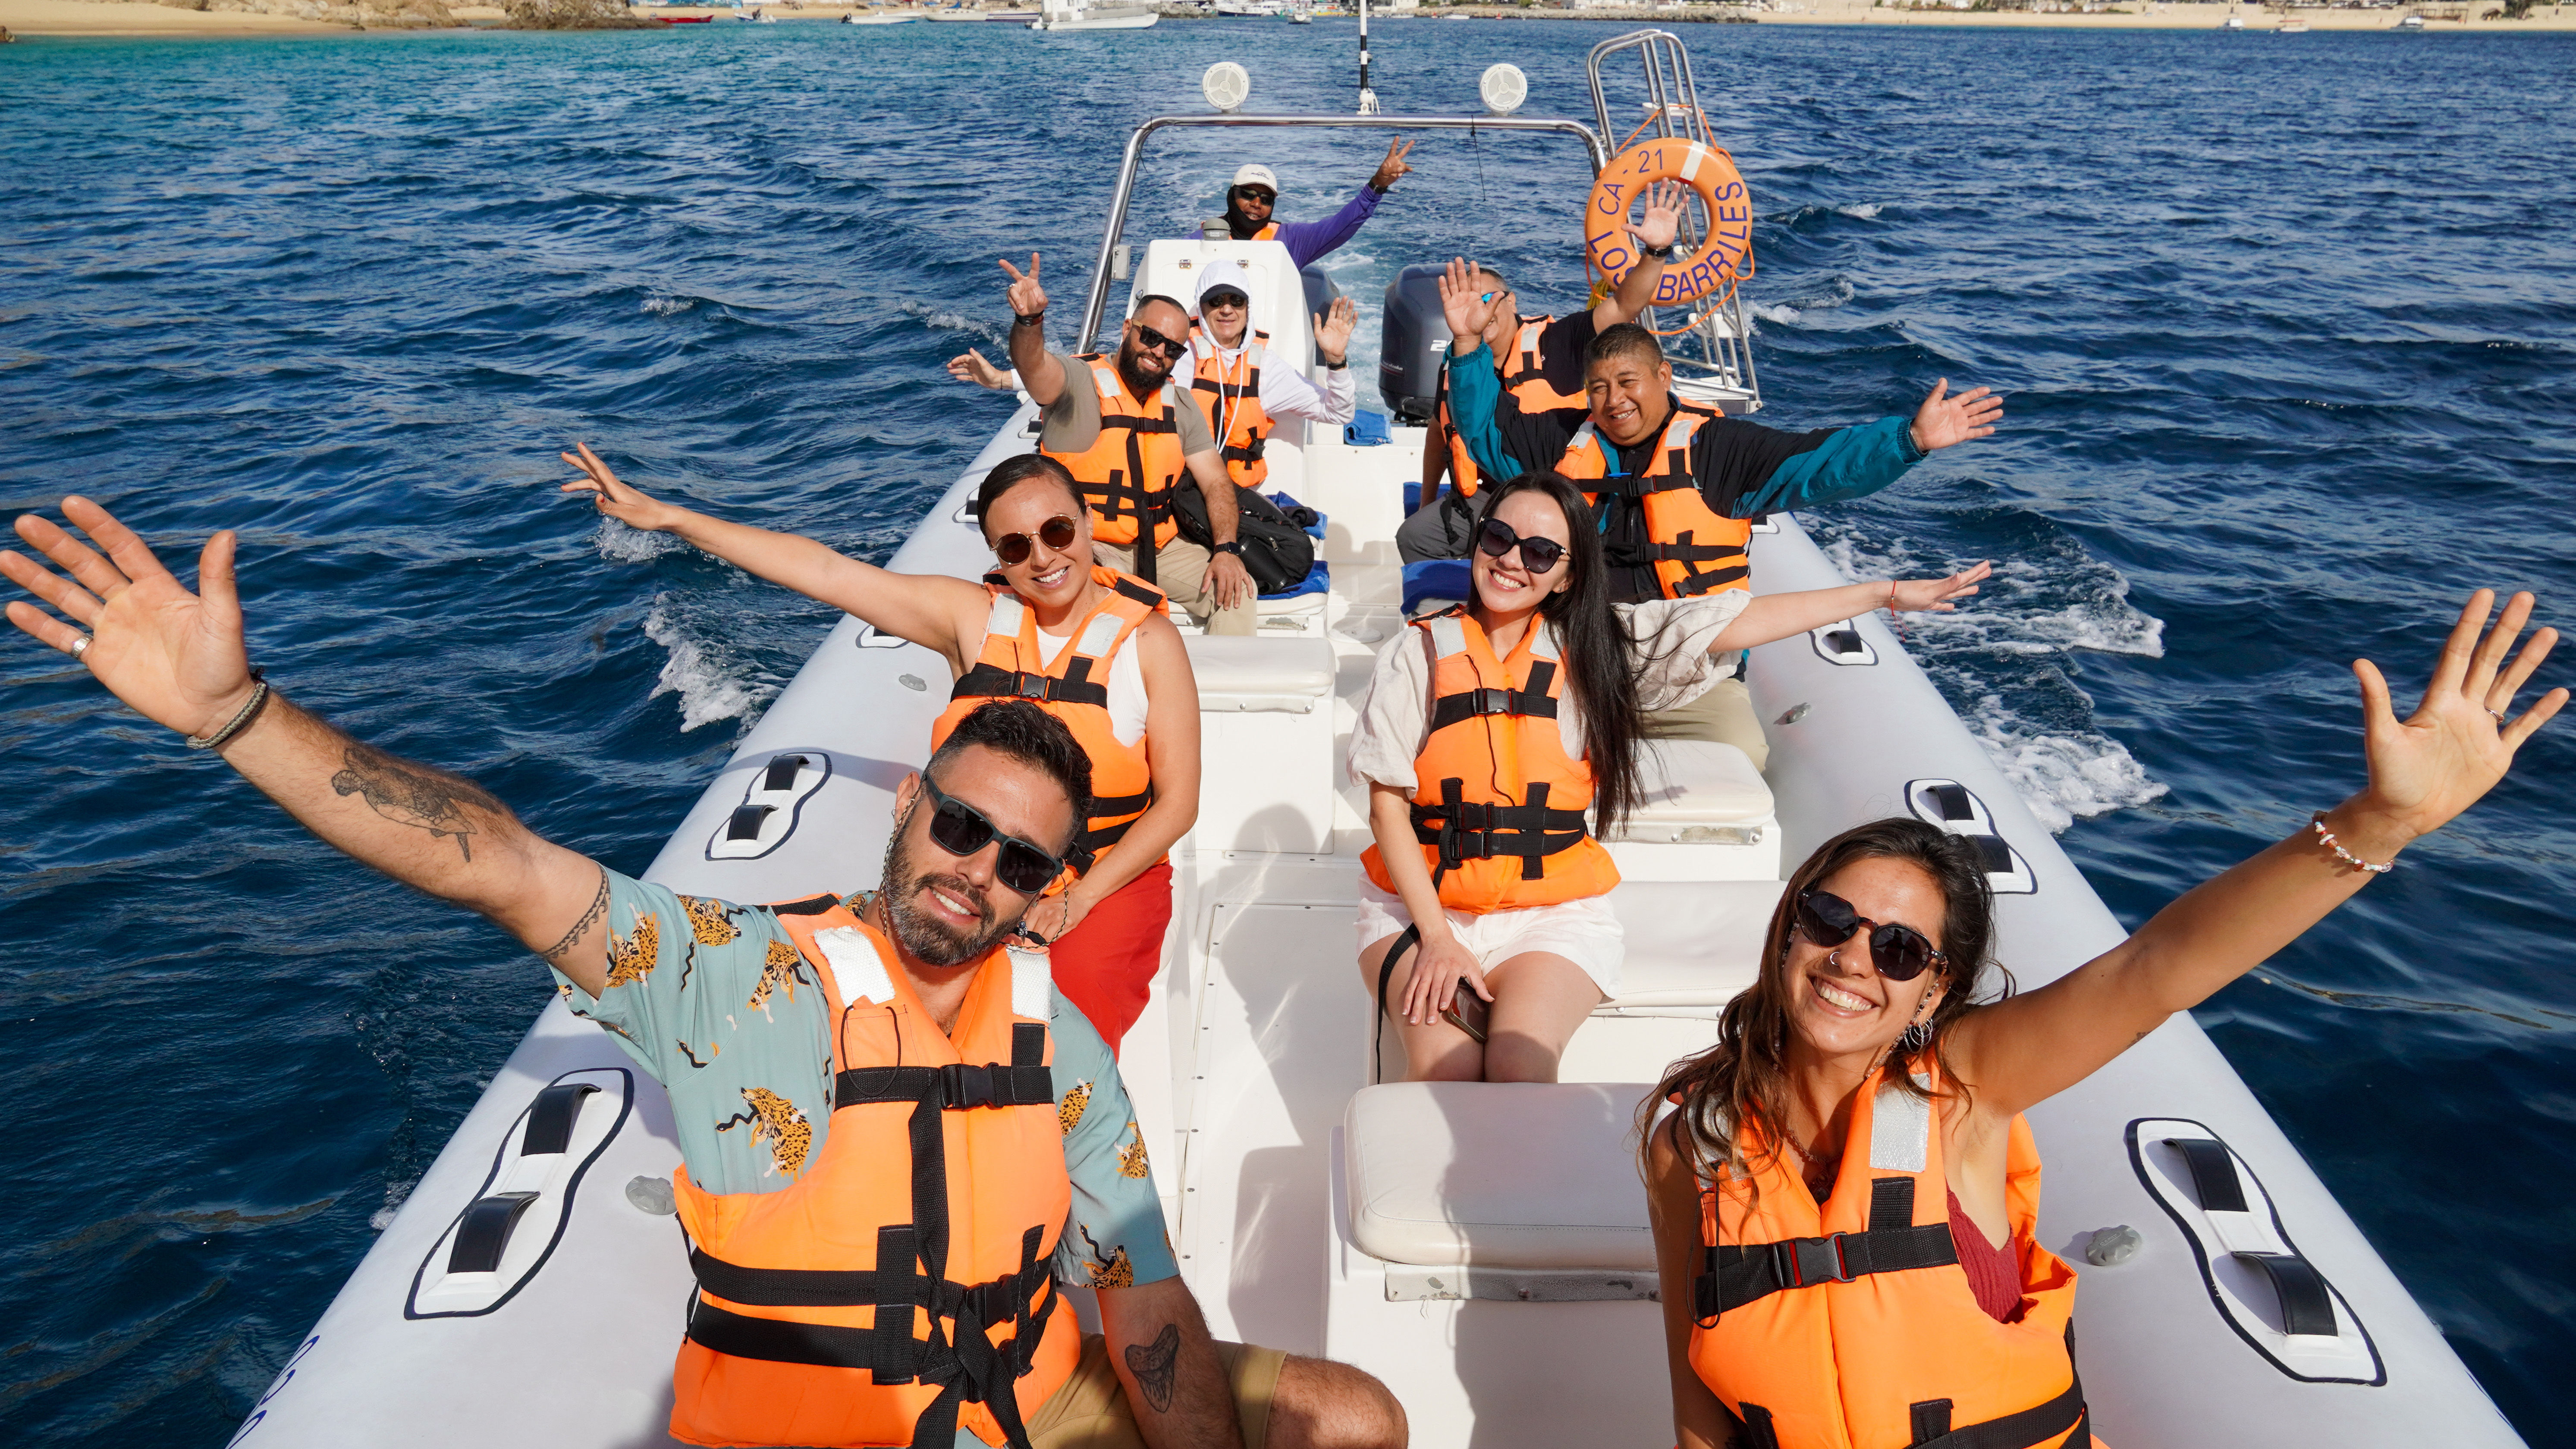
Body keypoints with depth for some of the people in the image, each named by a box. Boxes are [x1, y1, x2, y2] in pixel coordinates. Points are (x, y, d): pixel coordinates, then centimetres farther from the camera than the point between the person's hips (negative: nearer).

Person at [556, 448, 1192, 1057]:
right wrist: (668, 518, -1)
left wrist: (1078, 900, -13)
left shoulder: (1147, 637, -3)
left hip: (1112, 875, -2)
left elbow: (1178, 802, -3)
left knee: (1083, 983, -29)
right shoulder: (973, 617, 2)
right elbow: (824, 571, 1)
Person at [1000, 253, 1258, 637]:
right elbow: (1034, 366, -30)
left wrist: (1226, 548, -9)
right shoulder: (1079, 381, -7)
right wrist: (1029, 319, -54)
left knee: (1235, 590, -11)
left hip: (1159, 548, 5)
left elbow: (1215, 482, 8)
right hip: (1084, 547, -5)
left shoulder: (1179, 405, 11)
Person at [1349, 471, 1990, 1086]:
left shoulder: (1594, 647, 3)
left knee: (1520, 1067, -24)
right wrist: (1435, 937, -11)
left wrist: (1889, 593, 1)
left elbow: (1739, 622, 1)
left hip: (1552, 915, 0)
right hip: (1420, 905, 0)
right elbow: (1388, 805, -3)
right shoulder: (1421, 652, 0)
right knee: (1443, 1065, -23)